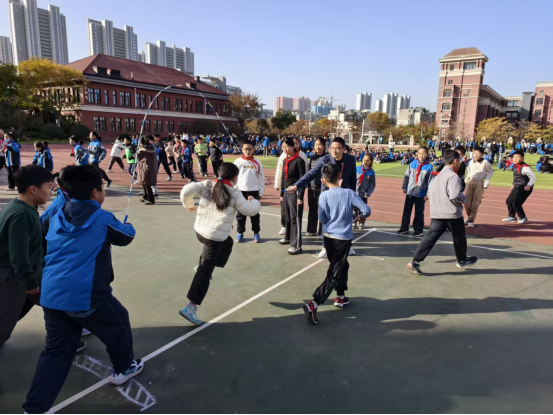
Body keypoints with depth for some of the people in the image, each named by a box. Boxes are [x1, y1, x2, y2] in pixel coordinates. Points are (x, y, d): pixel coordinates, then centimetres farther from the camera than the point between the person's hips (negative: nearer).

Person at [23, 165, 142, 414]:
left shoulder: (56, 218, 9)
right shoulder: (103, 219, -8)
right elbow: (127, 237, 9)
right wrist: (127, 223, 30)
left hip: (51, 296, 6)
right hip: (86, 296, -6)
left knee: (56, 351, 18)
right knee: (118, 323, 21)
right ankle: (123, 369, 40)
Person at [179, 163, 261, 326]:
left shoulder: (207, 185, 3)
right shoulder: (235, 194, -7)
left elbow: (187, 190, -6)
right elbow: (250, 210, -2)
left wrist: (189, 205, 13)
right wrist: (253, 201, 20)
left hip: (200, 230, 6)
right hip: (215, 236, -6)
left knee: (227, 243, 33)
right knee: (205, 272, -1)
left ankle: (203, 265, 30)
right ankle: (191, 308, 1)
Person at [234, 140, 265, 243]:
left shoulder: (257, 163, 1)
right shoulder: (238, 162, 0)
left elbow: (261, 178, 4)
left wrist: (261, 192, 2)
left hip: (254, 191, 0)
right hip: (240, 191, 0)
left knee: (255, 213, 7)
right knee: (240, 214, 7)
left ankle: (256, 233, 18)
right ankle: (240, 233, 20)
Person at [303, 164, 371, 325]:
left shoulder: (324, 196, -5)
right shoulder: (349, 193, -9)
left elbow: (322, 219, -2)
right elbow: (366, 210, -10)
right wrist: (362, 217, 11)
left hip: (328, 237, 4)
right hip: (343, 239, -4)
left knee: (342, 266, 26)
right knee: (333, 274, -2)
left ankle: (341, 297, 37)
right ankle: (313, 304, -12)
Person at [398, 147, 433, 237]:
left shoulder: (429, 167, -8)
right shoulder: (412, 164, 0)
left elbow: (430, 182, -6)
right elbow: (407, 176, 7)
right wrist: (404, 187, 7)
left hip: (421, 194, -3)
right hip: (410, 192, 3)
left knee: (419, 212, 6)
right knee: (406, 210, 9)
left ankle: (418, 229, 18)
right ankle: (404, 228, 19)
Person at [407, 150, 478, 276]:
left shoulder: (438, 176, 14)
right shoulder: (453, 176, -14)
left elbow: (429, 193, 21)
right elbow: (455, 195, -24)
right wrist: (464, 199, -6)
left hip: (436, 213, 7)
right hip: (452, 213, -7)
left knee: (431, 237, 2)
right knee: (459, 238, 15)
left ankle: (415, 262, -7)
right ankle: (462, 261, 35)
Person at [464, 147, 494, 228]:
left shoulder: (485, 162, -3)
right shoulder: (471, 162, 8)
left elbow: (490, 172, 3)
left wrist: (486, 184, -3)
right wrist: (466, 181, 10)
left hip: (479, 183, -3)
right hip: (470, 182, 3)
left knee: (475, 203, -4)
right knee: (467, 202, 0)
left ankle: (471, 220, 5)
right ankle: (469, 217, 19)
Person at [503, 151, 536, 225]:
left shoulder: (525, 168, -23)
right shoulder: (515, 166, 4)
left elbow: (533, 177, -21)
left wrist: (529, 185, -32)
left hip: (524, 189, -9)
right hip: (517, 188, 9)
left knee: (516, 204, -11)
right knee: (509, 201, 15)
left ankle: (523, 218, 12)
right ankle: (512, 217, 32)